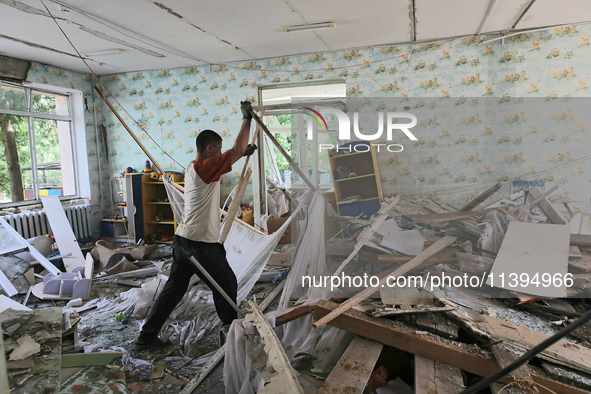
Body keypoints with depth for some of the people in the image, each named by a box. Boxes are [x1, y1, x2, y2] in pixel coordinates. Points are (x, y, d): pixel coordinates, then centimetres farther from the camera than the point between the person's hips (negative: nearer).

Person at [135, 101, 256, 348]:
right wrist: (247, 119, -11)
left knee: (173, 288, 17)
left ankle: (147, 335, 23)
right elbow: (237, 151, -20)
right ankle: (231, 327, 29)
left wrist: (243, 152, 21)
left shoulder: (192, 168, 12)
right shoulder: (204, 168, -16)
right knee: (227, 283, 11)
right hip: (200, 244, -9)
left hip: (182, 241, 9)